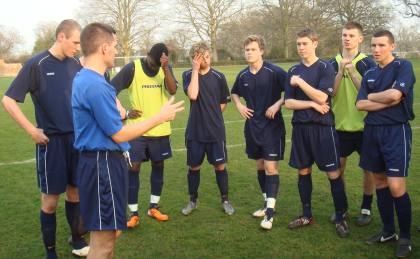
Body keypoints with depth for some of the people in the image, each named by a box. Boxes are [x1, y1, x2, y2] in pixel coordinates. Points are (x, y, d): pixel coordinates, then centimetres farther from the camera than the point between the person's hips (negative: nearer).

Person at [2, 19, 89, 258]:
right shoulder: (37, 64, -11)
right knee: (51, 198, 4)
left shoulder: (77, 64, 3)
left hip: (77, 138, 5)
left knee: (75, 191, 15)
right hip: (52, 140, -4)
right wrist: (32, 131, -13)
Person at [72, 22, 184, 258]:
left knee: (111, 230, 20)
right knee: (104, 237, -1)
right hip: (104, 164, -11)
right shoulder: (96, 85, -21)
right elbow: (119, 134, -18)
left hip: (103, 161, 11)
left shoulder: (84, 78, 11)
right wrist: (160, 117, -11)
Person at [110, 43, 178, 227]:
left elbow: (172, 90, -16)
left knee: (158, 165, 10)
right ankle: (133, 213, 7)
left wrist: (165, 68, -27)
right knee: (133, 167, -3)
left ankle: (153, 207, 26)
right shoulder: (132, 68, -10)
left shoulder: (166, 69, 0)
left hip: (160, 129, 3)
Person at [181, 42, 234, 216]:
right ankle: (193, 200, 26)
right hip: (195, 131, 0)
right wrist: (195, 70, -18)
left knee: (220, 166, 5)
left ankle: (225, 200, 21)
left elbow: (224, 103, 9)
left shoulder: (218, 77, -1)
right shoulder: (188, 75, -2)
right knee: (194, 167, 10)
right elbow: (192, 95, -21)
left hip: (216, 131, 0)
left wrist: (212, 116, 2)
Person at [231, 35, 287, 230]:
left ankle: (270, 212, -3)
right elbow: (234, 93, 23)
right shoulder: (242, 76, 4)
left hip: (272, 126, -6)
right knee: (260, 165, 14)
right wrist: (239, 105, 5)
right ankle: (267, 203, 28)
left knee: (270, 167, -8)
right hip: (252, 126, 6)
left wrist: (277, 104, -19)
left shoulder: (274, 72, -13)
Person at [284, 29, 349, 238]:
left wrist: (300, 82, -12)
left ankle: (340, 218, 11)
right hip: (300, 127, 5)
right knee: (303, 172, 11)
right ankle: (307, 215, 25)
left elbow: (322, 97, -16)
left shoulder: (326, 68, -4)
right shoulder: (293, 71, 8)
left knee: (333, 174, -3)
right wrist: (312, 104, -10)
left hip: (322, 128, -4)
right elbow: (289, 103, 2)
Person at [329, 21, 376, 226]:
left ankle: (366, 208, 22)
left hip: (364, 124, -2)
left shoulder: (367, 63, -4)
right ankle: (342, 206, 24)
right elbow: (330, 92, -6)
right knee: (338, 167, 8)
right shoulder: (333, 63, 4)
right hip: (340, 124, 2)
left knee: (368, 167, 7)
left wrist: (351, 71, -19)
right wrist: (341, 70, -16)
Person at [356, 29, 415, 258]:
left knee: (396, 187, -10)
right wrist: (387, 102, -11)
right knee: (380, 182, 12)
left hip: (396, 131, -6)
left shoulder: (403, 66, -5)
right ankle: (388, 230, 25)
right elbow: (360, 104, 1)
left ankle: (405, 237, 7)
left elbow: (395, 94, -20)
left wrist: (371, 96, -3)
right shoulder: (369, 74, 12)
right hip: (372, 131, 6)